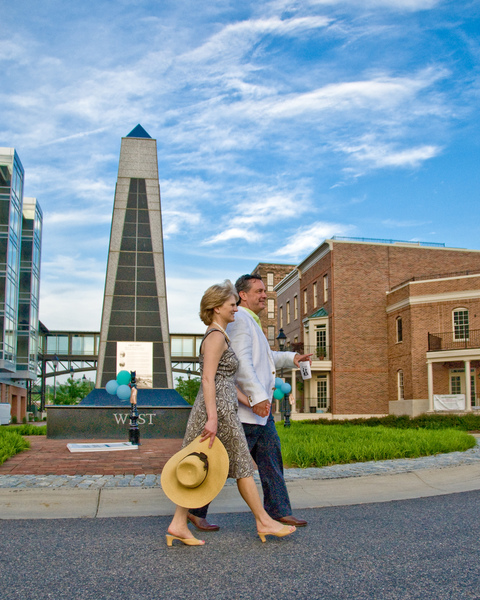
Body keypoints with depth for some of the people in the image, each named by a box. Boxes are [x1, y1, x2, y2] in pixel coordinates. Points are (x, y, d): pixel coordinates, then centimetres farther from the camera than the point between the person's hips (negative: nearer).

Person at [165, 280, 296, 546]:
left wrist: (250, 402, 22)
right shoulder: (217, 336, -12)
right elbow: (208, 379, -20)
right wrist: (213, 418, -24)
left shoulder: (217, 337, 18)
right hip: (219, 411, -10)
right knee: (243, 466, 2)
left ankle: (178, 524, 12)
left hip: (218, 410, 10)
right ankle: (264, 522, 14)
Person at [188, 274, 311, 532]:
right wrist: (258, 397, -28)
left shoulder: (251, 322, 21)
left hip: (260, 409, 11)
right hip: (244, 409, -11)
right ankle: (196, 510, 11)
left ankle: (278, 511, 19)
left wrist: (292, 358, 19)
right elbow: (241, 362, -24)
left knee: (271, 459, 11)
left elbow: (265, 357, 32)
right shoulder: (239, 320, -13)